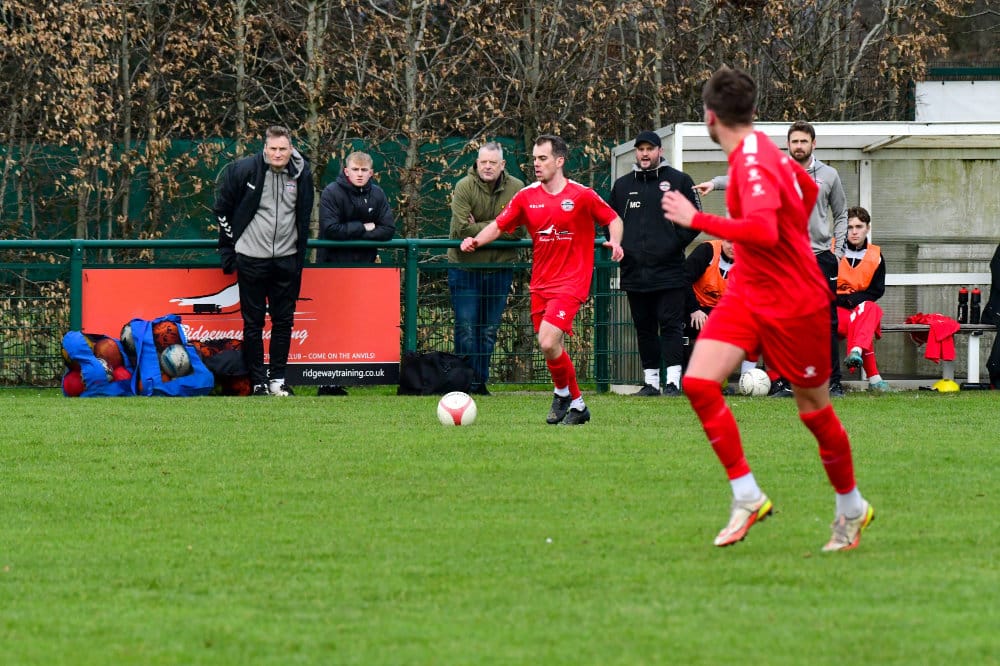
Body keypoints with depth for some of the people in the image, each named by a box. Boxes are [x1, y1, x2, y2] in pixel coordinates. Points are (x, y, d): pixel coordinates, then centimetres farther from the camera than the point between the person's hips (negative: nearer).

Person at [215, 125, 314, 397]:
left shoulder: (302, 174, 1)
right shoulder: (244, 170, -10)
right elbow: (222, 207, 2)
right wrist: (231, 241, 3)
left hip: (286, 260, 3)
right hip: (252, 259, -3)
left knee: (284, 321, 6)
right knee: (253, 323, 2)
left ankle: (278, 379, 14)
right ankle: (258, 382, 8)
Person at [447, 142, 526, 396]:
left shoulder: (516, 189, -4)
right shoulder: (464, 187, -11)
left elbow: (519, 230, -13)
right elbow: (463, 229, -20)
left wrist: (480, 228, -16)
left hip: (500, 268, 3)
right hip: (465, 267, -3)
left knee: (489, 331, 9)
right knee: (466, 330, -3)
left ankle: (481, 382, 17)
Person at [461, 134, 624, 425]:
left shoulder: (582, 195, -5)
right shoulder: (526, 196, 5)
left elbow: (613, 219, 5)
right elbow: (499, 226, 8)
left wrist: (615, 242, -14)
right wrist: (476, 240, -10)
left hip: (571, 283, -5)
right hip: (540, 283, 5)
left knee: (548, 343, -19)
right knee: (550, 347, 7)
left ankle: (564, 394, 5)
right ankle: (576, 405, 24)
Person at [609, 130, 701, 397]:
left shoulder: (678, 181, 4)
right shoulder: (623, 185, 16)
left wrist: (676, 243, -6)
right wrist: (619, 245, 8)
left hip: (669, 269, -4)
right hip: (634, 271, 4)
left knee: (671, 325, -8)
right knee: (644, 328, 7)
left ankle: (673, 381, -9)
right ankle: (650, 381, 11)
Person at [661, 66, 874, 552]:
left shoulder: (753, 164, -23)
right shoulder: (761, 149, 4)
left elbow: (763, 231, -39)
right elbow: (809, 190, 21)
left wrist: (696, 220, -32)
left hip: (793, 304, -8)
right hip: (747, 293, 8)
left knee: (815, 410, 6)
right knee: (698, 381, -10)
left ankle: (851, 508, 28)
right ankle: (747, 497, -4)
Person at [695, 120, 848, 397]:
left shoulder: (829, 175, 7)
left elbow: (841, 215, 15)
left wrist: (839, 250, 6)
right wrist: (715, 183, -28)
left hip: (821, 257, 0)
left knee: (827, 323, 0)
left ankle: (834, 382, 5)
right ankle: (783, 381, 7)